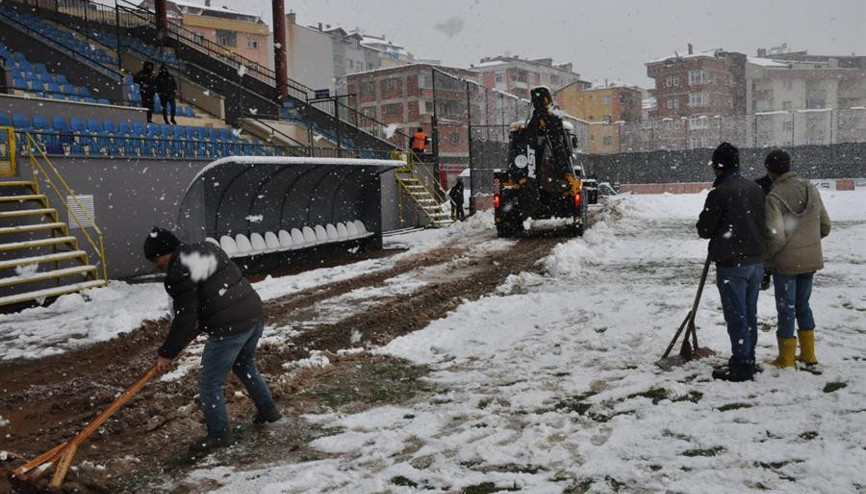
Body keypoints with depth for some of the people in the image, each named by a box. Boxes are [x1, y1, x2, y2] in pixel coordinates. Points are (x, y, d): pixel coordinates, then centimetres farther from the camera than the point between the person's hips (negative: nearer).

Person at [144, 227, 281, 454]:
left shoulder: (179, 274, -11)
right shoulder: (207, 248, 15)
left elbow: (185, 319, -11)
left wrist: (166, 354, 0)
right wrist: (199, 327, 30)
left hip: (229, 328, -9)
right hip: (255, 315, 9)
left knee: (209, 382, 7)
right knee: (245, 365, 32)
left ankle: (219, 434, 18)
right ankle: (268, 409, 41)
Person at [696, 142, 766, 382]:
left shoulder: (719, 192, -16)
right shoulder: (755, 188, 7)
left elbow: (704, 229, -10)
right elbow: (764, 223, 15)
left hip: (732, 263, -7)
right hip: (756, 261, 7)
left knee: (736, 315, -1)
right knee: (750, 313, 16)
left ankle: (741, 366, 4)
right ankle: (748, 360, 26)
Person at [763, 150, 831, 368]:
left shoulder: (774, 197, -19)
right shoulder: (811, 189, 2)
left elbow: (775, 236, -24)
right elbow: (825, 226, 7)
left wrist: (765, 256, -7)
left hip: (786, 262, -6)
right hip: (810, 260, 6)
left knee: (786, 309, 6)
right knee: (803, 305, 20)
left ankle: (786, 359, 16)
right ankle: (808, 355, 28)